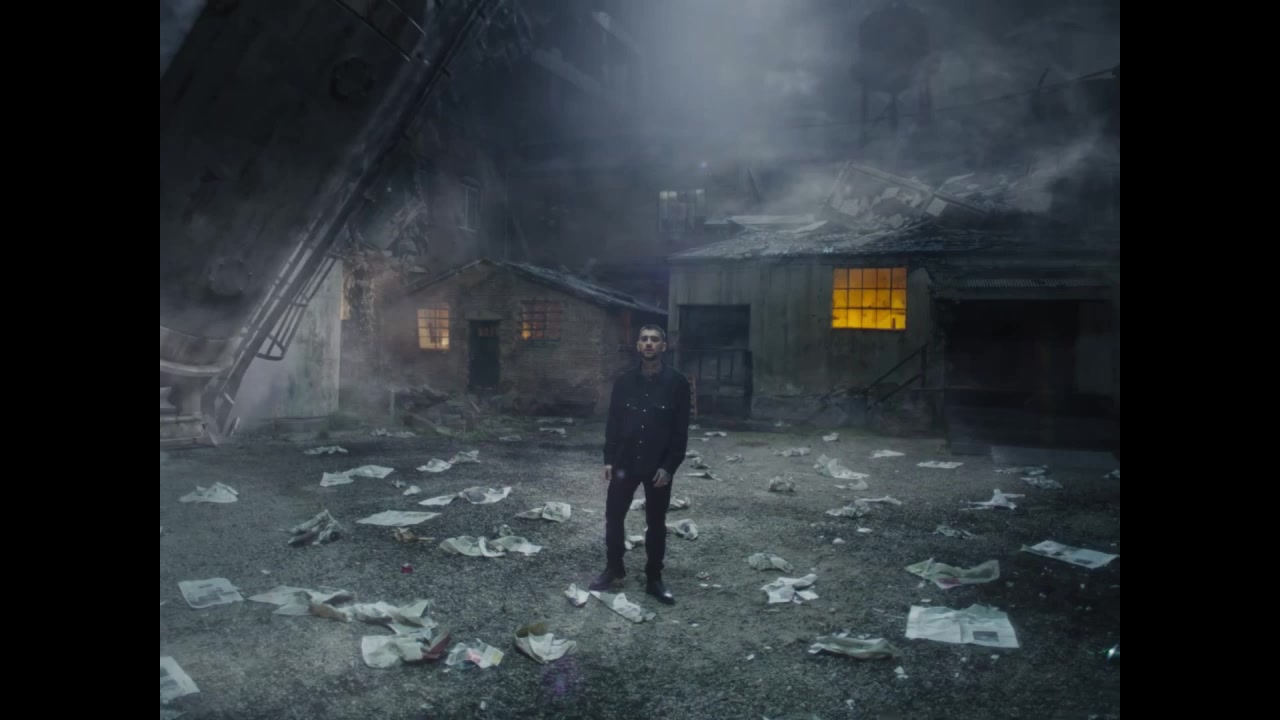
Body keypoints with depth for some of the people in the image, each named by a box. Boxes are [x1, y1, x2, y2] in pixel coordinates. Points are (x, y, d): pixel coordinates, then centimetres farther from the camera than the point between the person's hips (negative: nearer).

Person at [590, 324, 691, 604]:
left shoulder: (677, 382, -7)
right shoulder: (624, 381, 2)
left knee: (656, 523, 8)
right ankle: (613, 568, 29)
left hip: (659, 466, -2)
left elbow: (681, 430, -7)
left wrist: (669, 466, -12)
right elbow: (613, 422, 6)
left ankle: (654, 578, 22)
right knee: (613, 517, 9)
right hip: (625, 462, 2)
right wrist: (609, 459, 0)